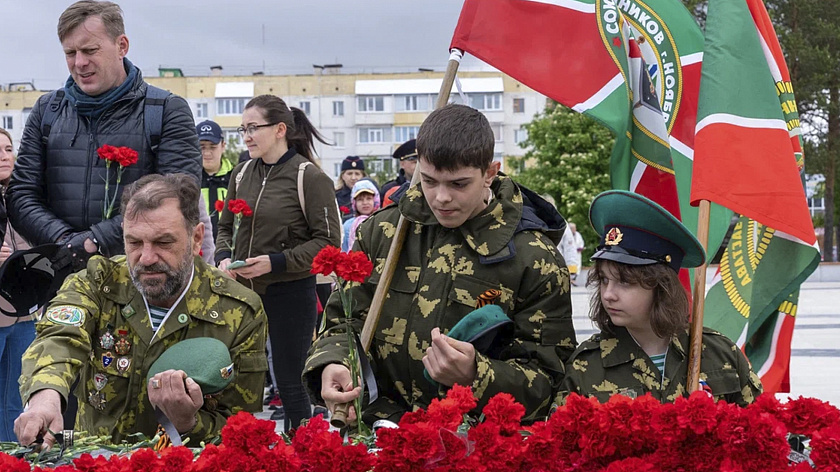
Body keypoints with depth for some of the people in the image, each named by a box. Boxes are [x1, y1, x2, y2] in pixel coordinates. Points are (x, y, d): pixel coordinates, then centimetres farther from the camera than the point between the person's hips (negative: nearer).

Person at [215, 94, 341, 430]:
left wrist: (276, 262, -18)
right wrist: (223, 258, -2)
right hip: (243, 290, 6)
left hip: (290, 291, -5)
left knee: (289, 381, 3)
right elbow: (225, 227, 19)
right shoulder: (242, 174, 8)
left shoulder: (308, 177, -10)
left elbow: (329, 241, -11)